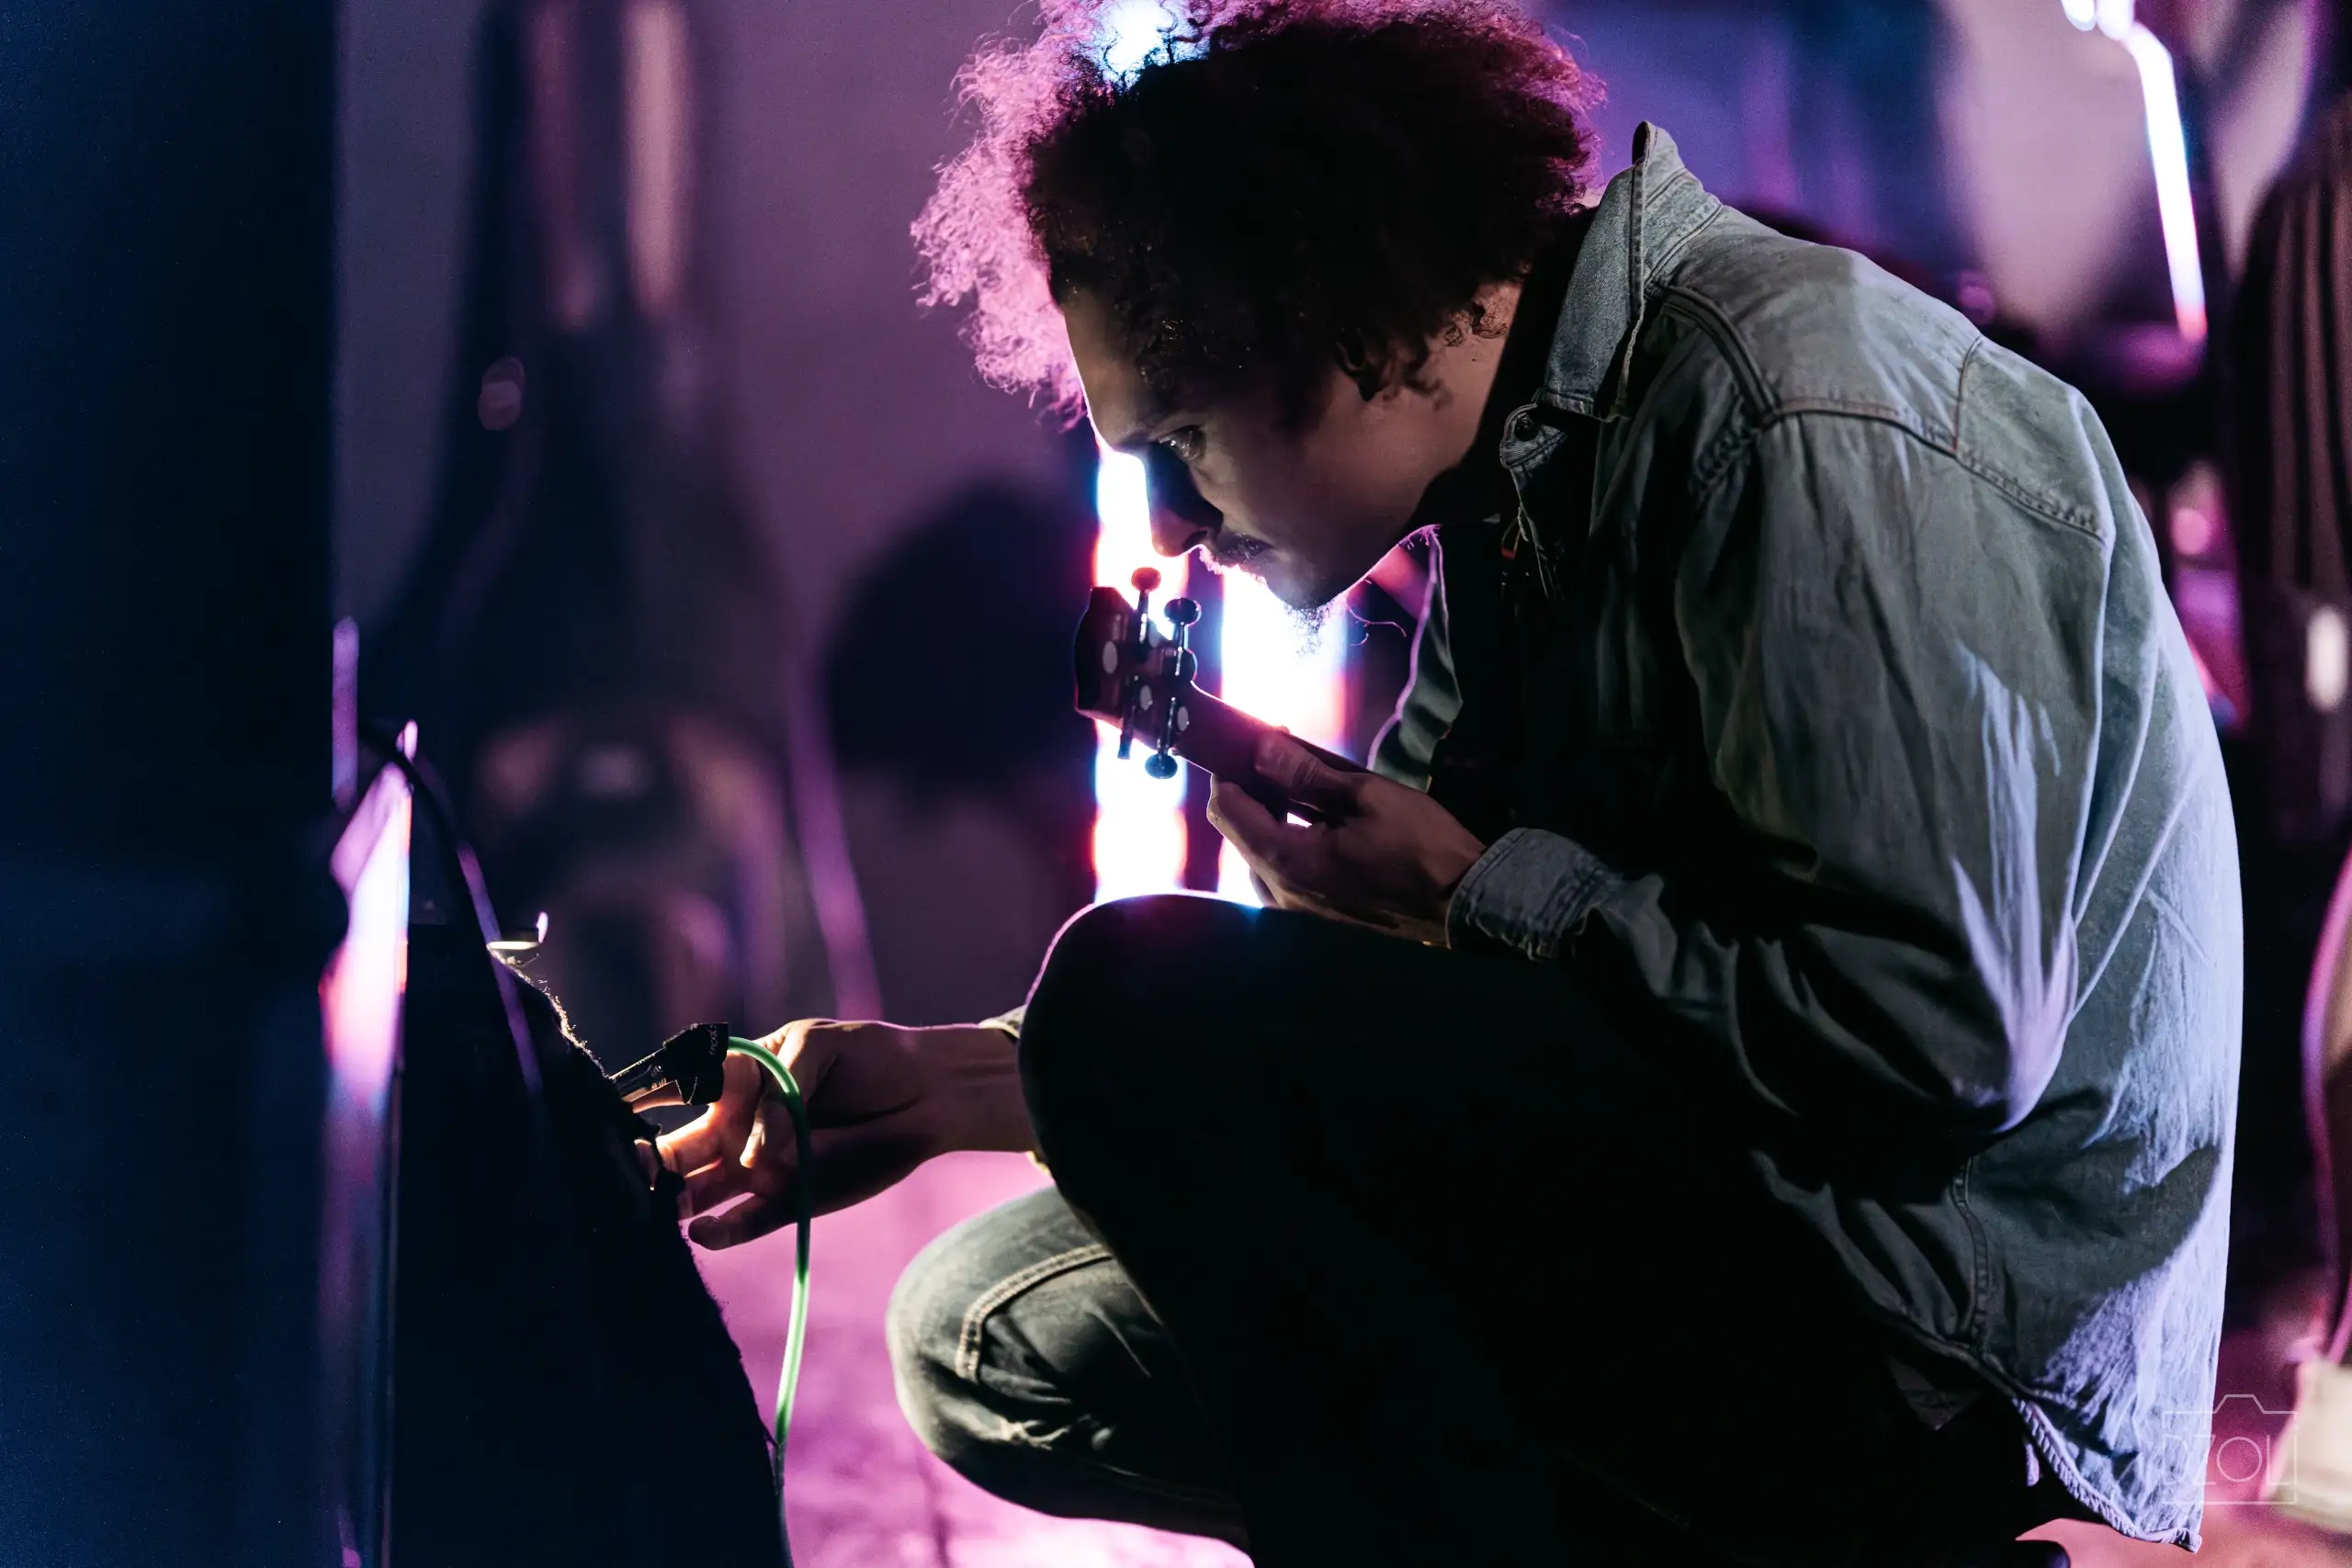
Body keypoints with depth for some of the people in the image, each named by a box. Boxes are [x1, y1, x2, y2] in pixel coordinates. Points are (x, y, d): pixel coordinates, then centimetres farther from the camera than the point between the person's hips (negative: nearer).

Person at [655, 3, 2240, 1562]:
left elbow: (1934, 1040, -25)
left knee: (1145, 989, -21)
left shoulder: (1811, 427, -18)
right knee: (993, 1336, 10)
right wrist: (945, 1085, 5)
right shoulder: (1528, 478, 13)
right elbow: (1370, 990, 15)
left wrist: (1482, 893, -14)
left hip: (1960, 1354, -10)